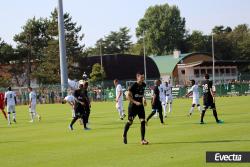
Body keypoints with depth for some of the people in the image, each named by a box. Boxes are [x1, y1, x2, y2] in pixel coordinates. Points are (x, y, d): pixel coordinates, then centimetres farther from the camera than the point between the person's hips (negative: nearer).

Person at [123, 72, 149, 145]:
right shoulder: (134, 86, -16)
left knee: (143, 121, -8)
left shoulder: (143, 85, 4)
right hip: (133, 106, -5)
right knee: (130, 122, 5)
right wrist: (135, 102, -23)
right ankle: (124, 135, 30)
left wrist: (143, 99, 7)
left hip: (140, 105, 5)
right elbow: (128, 96, -18)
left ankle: (142, 139, -5)